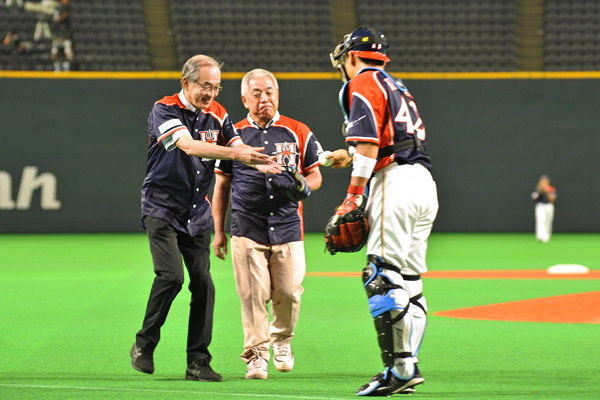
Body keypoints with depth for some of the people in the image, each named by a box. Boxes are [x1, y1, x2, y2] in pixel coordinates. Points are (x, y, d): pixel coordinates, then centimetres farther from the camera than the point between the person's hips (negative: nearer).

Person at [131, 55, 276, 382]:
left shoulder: (216, 114, 5)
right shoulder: (165, 110, -14)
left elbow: (239, 148, -1)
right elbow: (189, 146, -29)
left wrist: (261, 163, -24)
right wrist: (234, 153, -39)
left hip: (197, 214, 5)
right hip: (162, 210, -5)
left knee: (202, 282, -2)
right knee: (171, 275, -18)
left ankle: (198, 362, 4)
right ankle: (144, 345, 0)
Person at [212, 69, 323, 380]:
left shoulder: (298, 132, 7)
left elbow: (315, 175, 12)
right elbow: (221, 185, 11)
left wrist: (303, 186, -13)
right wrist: (218, 231, 8)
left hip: (288, 227, 1)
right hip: (247, 230, -1)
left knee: (289, 292, -2)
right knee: (253, 294, -6)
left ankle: (281, 338, 26)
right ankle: (256, 353, 4)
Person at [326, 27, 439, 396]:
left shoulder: (362, 83, 0)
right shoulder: (398, 87, 28)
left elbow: (369, 143, -12)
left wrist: (353, 195, -14)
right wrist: (351, 157, 41)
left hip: (396, 183, -9)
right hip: (425, 184, 9)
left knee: (383, 278, -13)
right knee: (409, 280, 9)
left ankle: (400, 368, -20)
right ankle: (408, 367, 6)